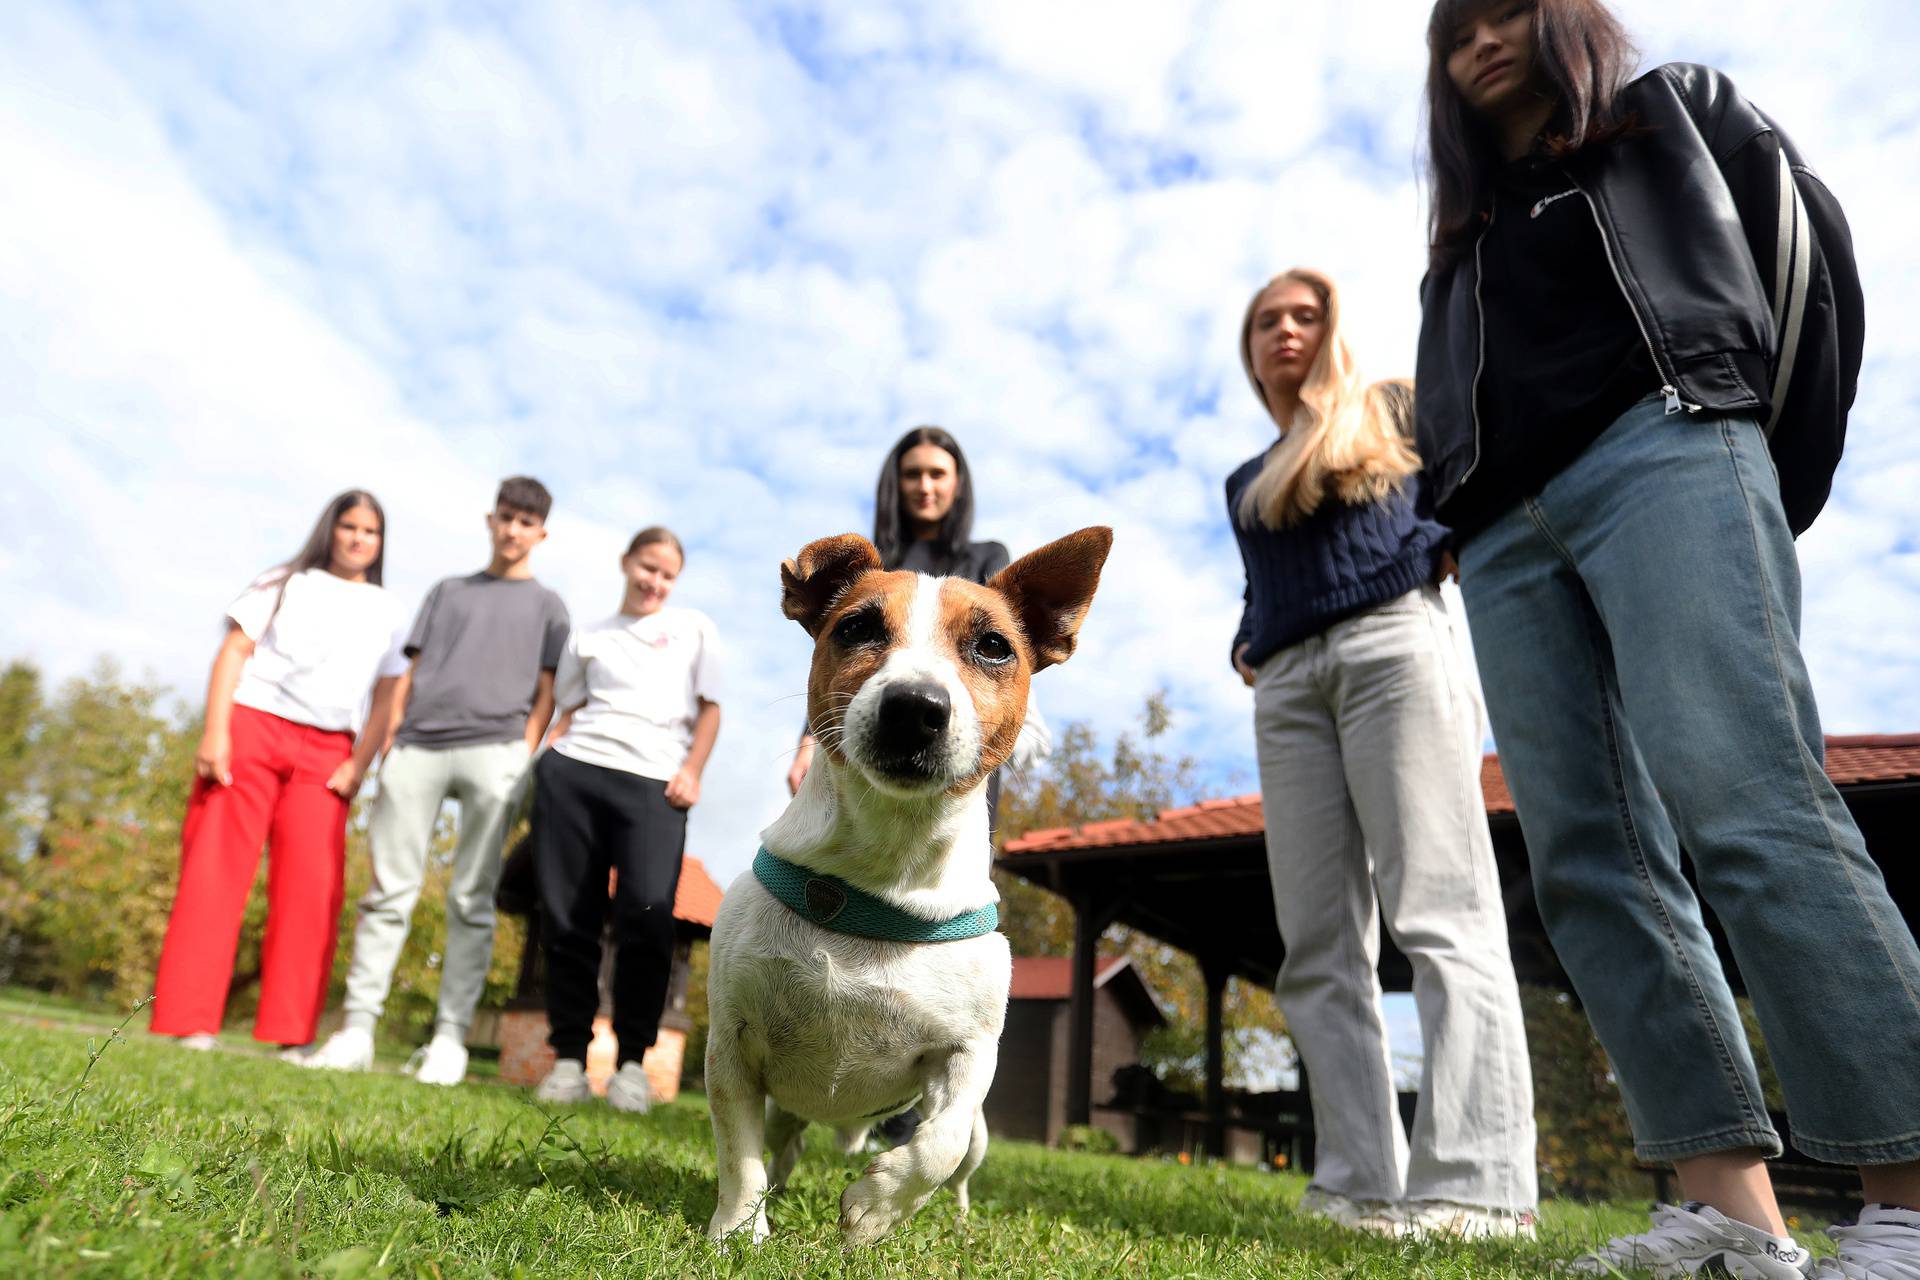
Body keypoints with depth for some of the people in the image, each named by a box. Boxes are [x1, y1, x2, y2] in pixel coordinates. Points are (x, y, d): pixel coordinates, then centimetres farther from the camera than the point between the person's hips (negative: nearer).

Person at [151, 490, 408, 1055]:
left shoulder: (387, 613, 16)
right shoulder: (287, 584, 12)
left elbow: (387, 700, 11)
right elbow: (233, 652, 3)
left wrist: (359, 765, -2)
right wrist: (215, 729, -10)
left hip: (324, 751, 1)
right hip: (251, 727, -1)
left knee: (313, 887, -8)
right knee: (215, 871, -6)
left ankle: (290, 1035, -4)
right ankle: (189, 1023, -3)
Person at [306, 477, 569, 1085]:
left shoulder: (547, 605, 17)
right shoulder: (447, 591, 24)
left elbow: (546, 694, 9)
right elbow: (411, 675, 18)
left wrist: (525, 761, -4)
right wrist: (387, 745, 6)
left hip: (494, 750, -2)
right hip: (418, 746, 3)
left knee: (471, 900, -4)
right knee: (389, 891, -1)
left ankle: (450, 1037, -2)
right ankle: (357, 1029, 2)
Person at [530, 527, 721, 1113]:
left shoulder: (695, 628, 17)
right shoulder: (588, 637, 21)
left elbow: (710, 708, 11)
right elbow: (567, 711, 20)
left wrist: (691, 771, -2)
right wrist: (547, 761, 4)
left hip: (654, 782, -2)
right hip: (574, 772, 2)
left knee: (647, 913, -17)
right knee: (567, 918, -2)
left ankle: (632, 1061, -5)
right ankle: (569, 1058, 8)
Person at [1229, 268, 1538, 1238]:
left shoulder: (1392, 410, 18)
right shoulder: (1244, 483, 30)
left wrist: (1436, 550, -10)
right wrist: (1244, 651, 12)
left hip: (1393, 643, -5)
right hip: (1288, 686, 5)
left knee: (1441, 912, -16)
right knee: (1319, 947, -5)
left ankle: (1478, 1186, -20)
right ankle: (1360, 1184, -4)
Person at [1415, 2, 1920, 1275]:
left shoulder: (1680, 110, 24)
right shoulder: (1465, 239, 33)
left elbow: (1808, 247, 11)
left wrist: (1780, 469, 3)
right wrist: (1457, 513, 5)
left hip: (1662, 449, -4)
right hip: (1508, 534, 5)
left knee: (1745, 807, -23)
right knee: (1588, 862, -10)